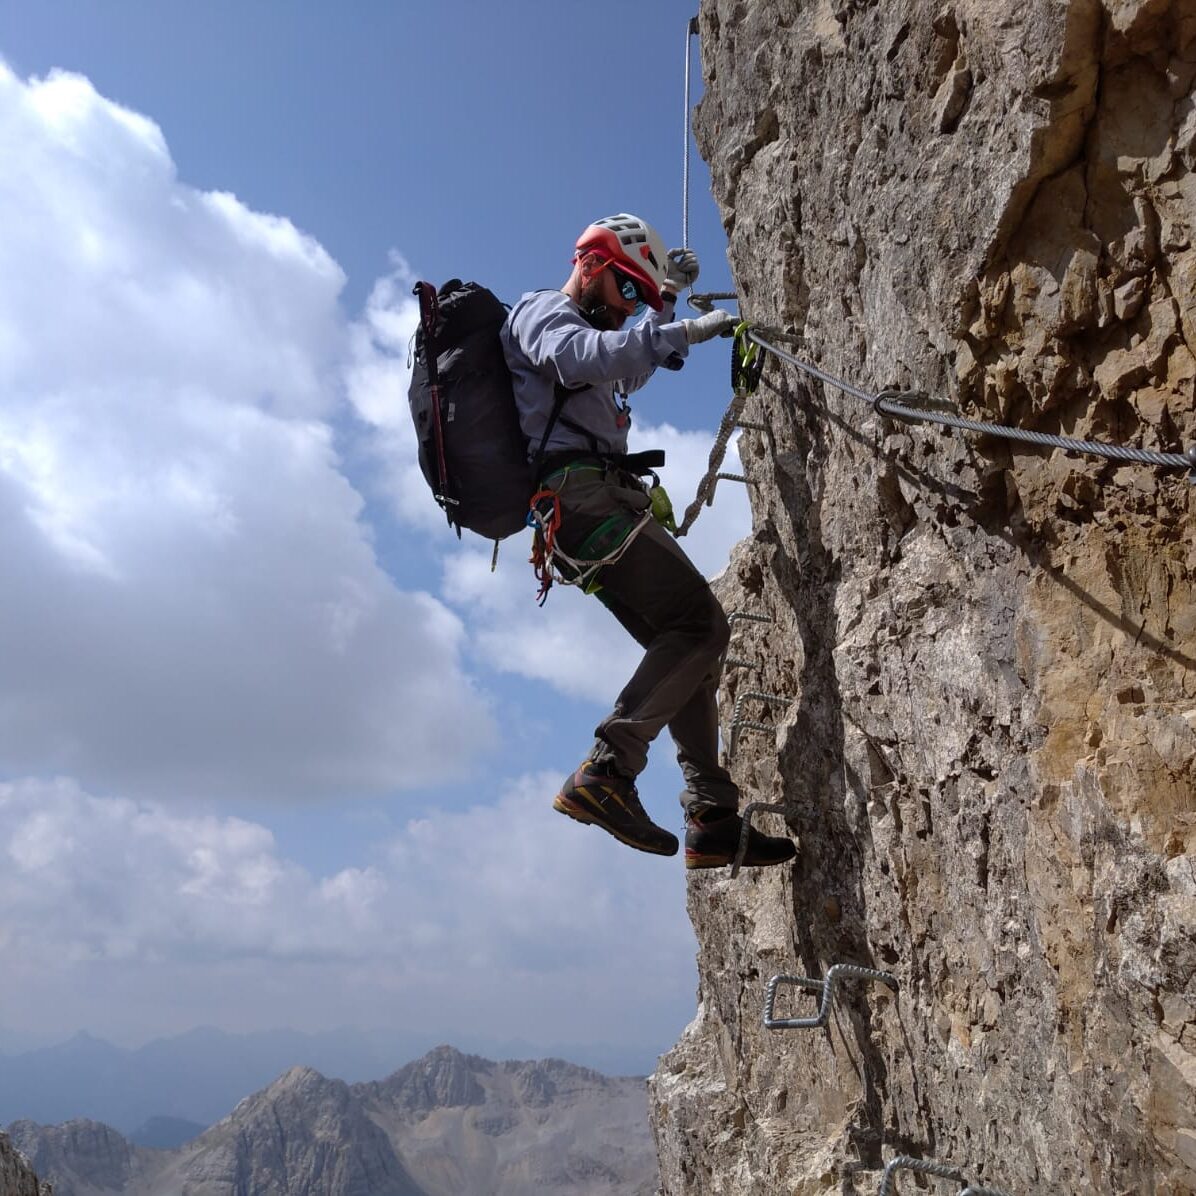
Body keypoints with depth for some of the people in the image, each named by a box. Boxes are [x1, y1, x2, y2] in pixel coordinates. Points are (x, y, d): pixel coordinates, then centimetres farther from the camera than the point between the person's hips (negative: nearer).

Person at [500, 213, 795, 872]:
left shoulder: (586, 330, 33)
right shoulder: (541, 310, 3)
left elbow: (627, 372, 50)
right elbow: (581, 358, -20)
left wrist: (665, 299, 38)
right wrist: (680, 331, -24)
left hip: (591, 506, 10)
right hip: (584, 491, -10)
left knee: (685, 647, 5)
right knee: (701, 624, -19)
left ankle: (712, 820, 2)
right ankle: (606, 772, -25)